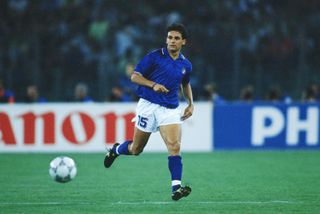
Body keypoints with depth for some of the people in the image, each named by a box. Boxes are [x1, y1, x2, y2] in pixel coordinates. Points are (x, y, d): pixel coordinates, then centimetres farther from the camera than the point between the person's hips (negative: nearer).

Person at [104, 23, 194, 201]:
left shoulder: (186, 65, 9)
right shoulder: (155, 57, -5)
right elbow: (135, 76, -6)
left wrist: (191, 103, 15)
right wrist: (153, 84, -21)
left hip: (171, 109, 3)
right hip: (148, 106, -3)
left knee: (175, 146, -19)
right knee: (136, 149, 10)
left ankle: (176, 188, -25)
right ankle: (116, 150, 44)